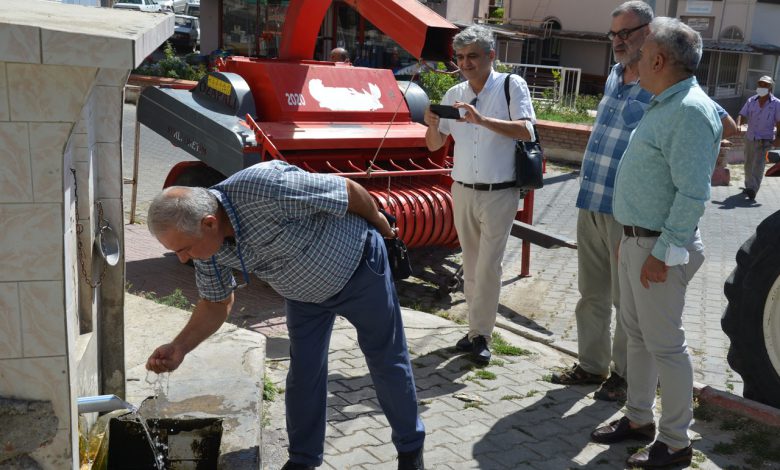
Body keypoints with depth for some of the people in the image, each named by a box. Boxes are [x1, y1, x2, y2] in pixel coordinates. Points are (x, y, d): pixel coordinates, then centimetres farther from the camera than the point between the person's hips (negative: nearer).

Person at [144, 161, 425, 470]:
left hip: (357, 268, -5)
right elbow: (216, 303, -2)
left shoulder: (266, 188, -42)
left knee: (387, 364, 9)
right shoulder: (203, 238, -18)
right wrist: (179, 347, -18)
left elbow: (351, 191, -28)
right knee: (303, 374, 7)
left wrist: (379, 224, -8)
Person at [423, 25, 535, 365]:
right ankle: (478, 329, 21)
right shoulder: (453, 95, 6)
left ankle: (480, 334, 6)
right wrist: (433, 125, -15)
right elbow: (434, 145, 8)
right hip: (463, 192, 5)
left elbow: (526, 131, -19)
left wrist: (482, 120, -30)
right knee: (471, 265, 10)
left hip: (499, 194, -5)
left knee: (488, 266, -4)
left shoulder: (511, 85, -6)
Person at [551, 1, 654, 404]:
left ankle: (624, 374, 19)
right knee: (591, 294, 15)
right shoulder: (613, 77, 13)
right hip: (590, 204, 7)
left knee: (626, 299, 5)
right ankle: (592, 365, 29)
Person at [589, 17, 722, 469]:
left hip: (660, 246, -10)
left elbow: (693, 193, -25)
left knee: (665, 344, 0)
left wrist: (663, 253, -24)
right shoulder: (663, 105, 12)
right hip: (637, 239, 10)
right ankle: (639, 418, 32)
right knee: (637, 332, 17)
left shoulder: (691, 111, -20)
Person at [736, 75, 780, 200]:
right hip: (750, 138, 4)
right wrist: (738, 125, -24)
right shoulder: (751, 101, 3)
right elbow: (742, 115, -3)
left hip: (765, 140, -4)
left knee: (758, 165, -17)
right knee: (748, 164, 13)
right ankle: (748, 186, 30)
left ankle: (752, 189, -27)